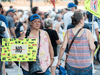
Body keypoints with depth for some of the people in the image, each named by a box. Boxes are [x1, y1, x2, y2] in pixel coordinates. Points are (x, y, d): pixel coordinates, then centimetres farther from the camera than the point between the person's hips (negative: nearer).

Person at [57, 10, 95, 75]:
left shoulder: (69, 32, -3)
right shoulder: (87, 32, -9)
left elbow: (63, 47, -4)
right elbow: (92, 48, -10)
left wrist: (59, 59, 8)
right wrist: (92, 41, 11)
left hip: (71, 64, 2)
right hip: (86, 65, -2)